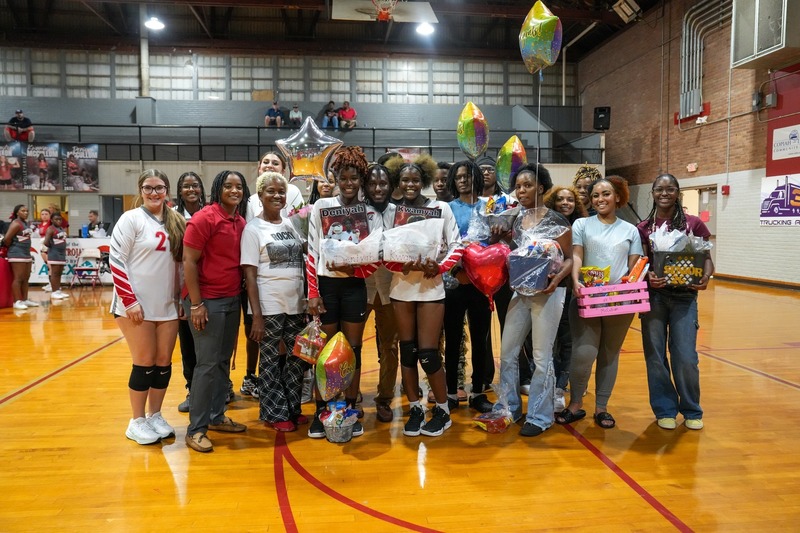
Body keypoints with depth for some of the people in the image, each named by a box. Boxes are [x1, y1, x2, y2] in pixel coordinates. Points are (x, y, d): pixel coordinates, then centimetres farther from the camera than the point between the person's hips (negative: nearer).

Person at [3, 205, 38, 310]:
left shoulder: (25, 223, 14)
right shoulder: (16, 224, -13)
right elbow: (6, 239, -20)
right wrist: (12, 247, -3)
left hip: (26, 254, 9)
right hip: (17, 255, -9)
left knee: (26, 278, 11)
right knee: (18, 278, -8)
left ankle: (25, 300, 17)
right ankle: (17, 301, -5)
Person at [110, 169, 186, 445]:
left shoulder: (176, 222, 9)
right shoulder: (131, 219, -7)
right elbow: (116, 261, -11)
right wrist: (130, 301, -16)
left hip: (167, 306, 5)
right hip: (136, 305, -5)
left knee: (164, 361, 8)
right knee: (145, 363, 1)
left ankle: (155, 415, 25)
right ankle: (137, 421, 18)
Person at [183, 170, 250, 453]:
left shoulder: (241, 223, 9)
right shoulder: (204, 218, -12)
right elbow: (188, 262, -13)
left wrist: (240, 297, 11)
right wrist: (196, 304, -16)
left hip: (232, 300, 7)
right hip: (207, 300, -7)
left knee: (224, 361, 13)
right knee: (208, 363, -4)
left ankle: (217, 416, 27)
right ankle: (195, 429, 7)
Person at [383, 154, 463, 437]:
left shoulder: (441, 208, -2)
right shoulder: (391, 211, 3)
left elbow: (457, 246, -1)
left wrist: (439, 267, -16)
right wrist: (400, 265, -17)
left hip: (431, 287, -2)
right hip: (401, 287, 3)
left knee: (428, 353, -3)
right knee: (407, 350, 9)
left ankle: (443, 410, 17)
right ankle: (415, 408, 24)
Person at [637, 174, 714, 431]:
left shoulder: (693, 224, 2)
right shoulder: (643, 228, 4)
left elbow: (706, 258, 4)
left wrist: (706, 277, -17)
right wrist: (647, 276, -19)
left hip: (684, 297, -1)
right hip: (653, 296, 1)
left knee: (685, 357, -2)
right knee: (655, 356, 5)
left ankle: (692, 410, 21)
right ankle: (665, 409, 22)